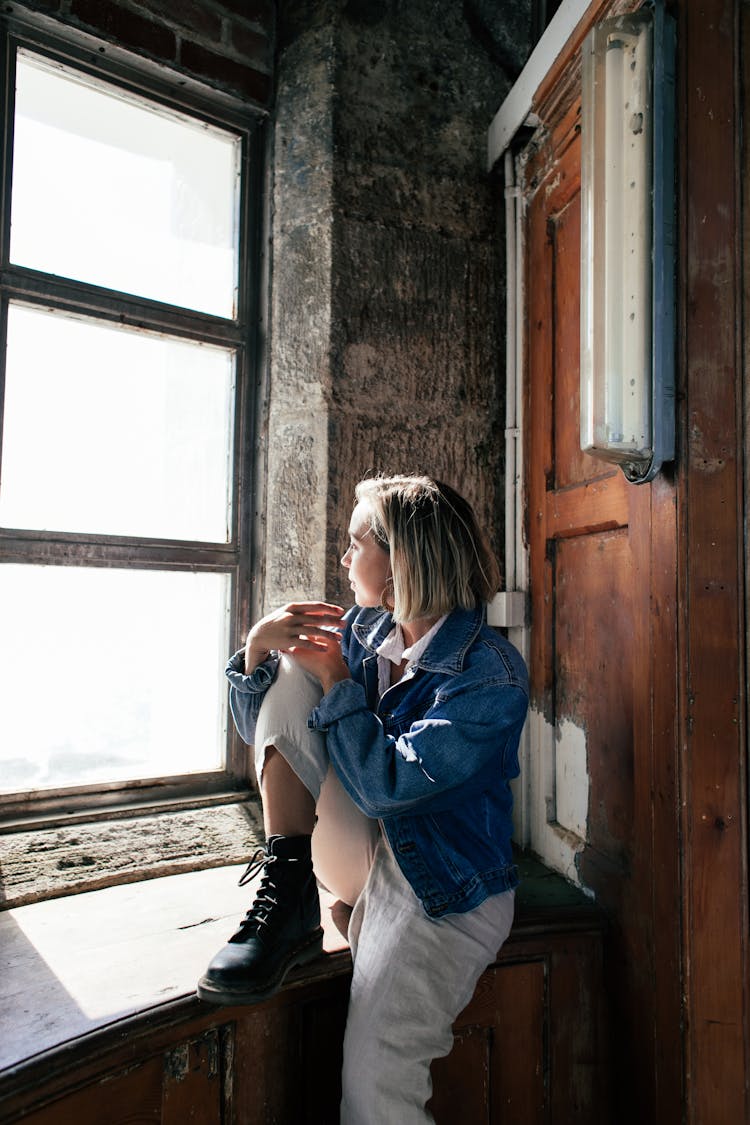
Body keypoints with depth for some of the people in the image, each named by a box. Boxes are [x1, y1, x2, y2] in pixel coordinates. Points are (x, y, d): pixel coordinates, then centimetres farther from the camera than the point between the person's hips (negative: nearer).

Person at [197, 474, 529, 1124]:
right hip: (357, 853, 6)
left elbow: (388, 785, -27)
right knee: (289, 674, -11)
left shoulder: (489, 672, -18)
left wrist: (336, 683, -17)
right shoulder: (360, 632, 2)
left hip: (439, 892, -5)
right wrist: (257, 649, -12)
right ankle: (288, 888, -13)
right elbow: (263, 729, 6)